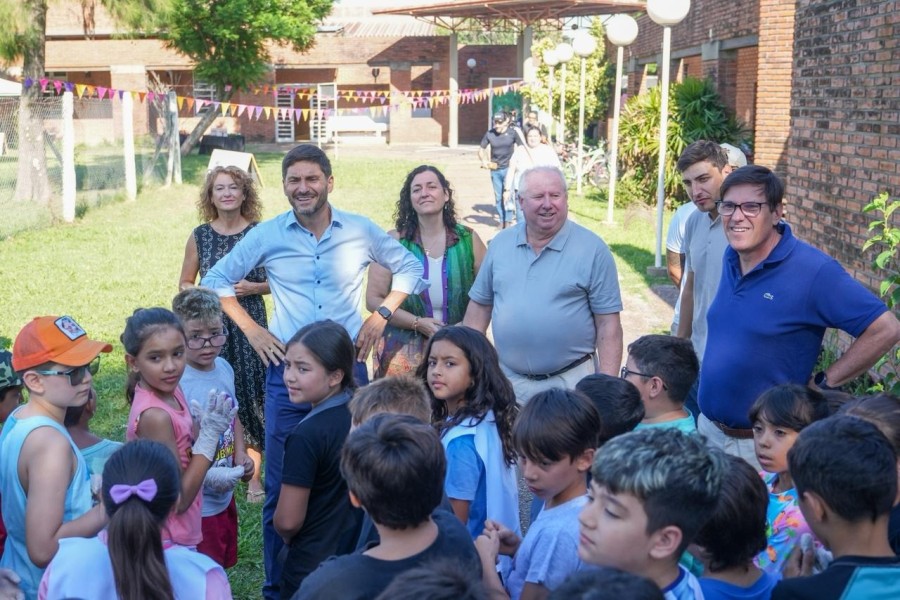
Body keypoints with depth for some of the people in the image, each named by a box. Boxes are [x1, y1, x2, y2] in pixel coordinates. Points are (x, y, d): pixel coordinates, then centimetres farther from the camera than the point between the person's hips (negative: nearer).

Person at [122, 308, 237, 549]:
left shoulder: (171, 391, -2)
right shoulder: (154, 415, -25)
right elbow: (179, 499, -20)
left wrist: (206, 428, -11)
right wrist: (209, 436, -20)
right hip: (168, 542, -8)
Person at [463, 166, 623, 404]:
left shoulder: (593, 249, -7)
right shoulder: (500, 244, 5)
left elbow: (608, 324, -7)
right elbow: (479, 306, 11)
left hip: (570, 382, -3)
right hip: (507, 380, 3)